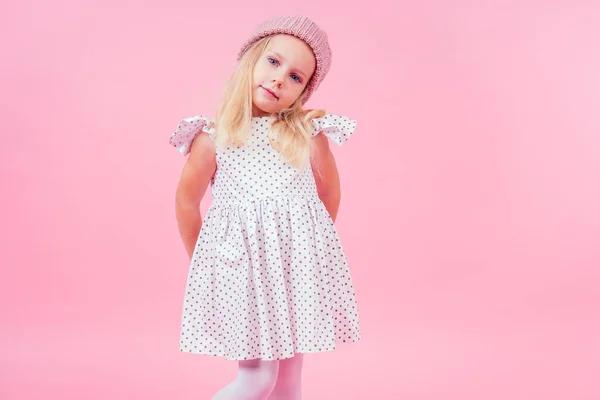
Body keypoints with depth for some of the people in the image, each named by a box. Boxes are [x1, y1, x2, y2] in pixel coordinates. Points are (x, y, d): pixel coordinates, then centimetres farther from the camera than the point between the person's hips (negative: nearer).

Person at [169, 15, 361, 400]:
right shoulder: (213, 136, -5)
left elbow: (329, 192, 11)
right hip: (239, 261, -2)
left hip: (299, 262, 2)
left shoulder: (309, 133, -2)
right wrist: (200, 261, 12)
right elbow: (187, 200, 5)